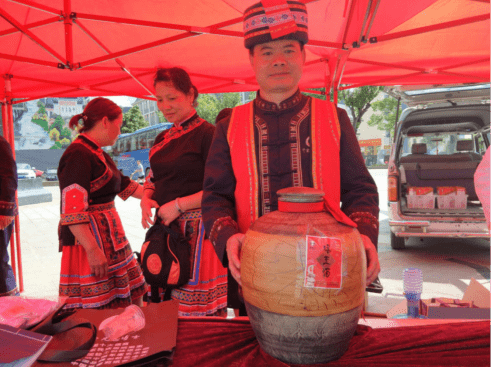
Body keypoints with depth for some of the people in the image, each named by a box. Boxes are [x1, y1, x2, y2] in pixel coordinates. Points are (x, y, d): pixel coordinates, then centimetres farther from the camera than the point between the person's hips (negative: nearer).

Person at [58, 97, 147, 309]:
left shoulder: (99, 155, 16)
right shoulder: (78, 156, -15)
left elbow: (125, 186, 27)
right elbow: (71, 212, -22)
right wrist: (92, 250, -25)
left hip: (109, 239, 10)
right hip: (90, 240, -10)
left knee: (133, 300, 13)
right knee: (99, 310, -4)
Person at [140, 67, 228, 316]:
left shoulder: (206, 133, -8)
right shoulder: (162, 139, 16)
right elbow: (153, 178, 24)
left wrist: (179, 205, -16)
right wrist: (146, 199, 2)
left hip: (196, 228, -7)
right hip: (164, 228, 7)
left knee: (197, 304, -1)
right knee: (163, 297, 11)